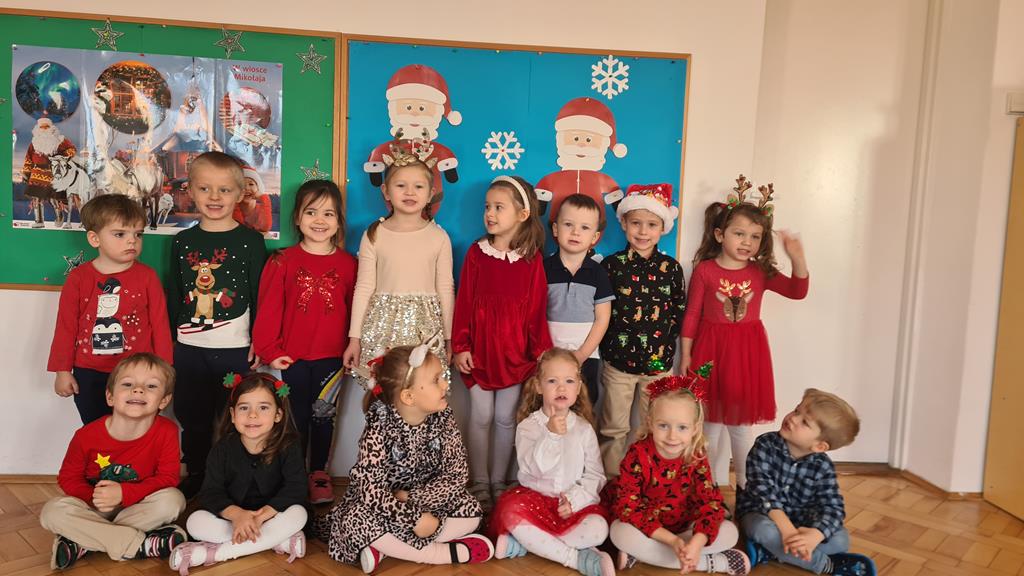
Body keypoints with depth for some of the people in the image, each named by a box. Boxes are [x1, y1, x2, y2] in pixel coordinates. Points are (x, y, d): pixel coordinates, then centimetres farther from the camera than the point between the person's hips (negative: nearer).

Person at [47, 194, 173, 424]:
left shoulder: (147, 276, -7)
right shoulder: (78, 278, -4)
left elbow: (160, 325, -3)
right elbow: (66, 327, 2)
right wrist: (63, 371, 3)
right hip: (89, 376, 2)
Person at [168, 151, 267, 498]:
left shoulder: (250, 240, -3)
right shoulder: (182, 242, 7)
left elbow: (259, 295, -3)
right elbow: (174, 297, 12)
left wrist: (259, 343, -7)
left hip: (236, 348, -3)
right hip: (190, 348, 3)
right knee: (193, 418, 13)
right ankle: (195, 477, 30)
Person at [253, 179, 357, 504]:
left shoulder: (347, 264, -1)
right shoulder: (283, 262, -4)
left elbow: (355, 310, 2)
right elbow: (268, 309, -4)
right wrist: (270, 351, -7)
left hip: (331, 358, 1)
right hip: (292, 358, -1)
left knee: (324, 417, 13)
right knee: (297, 418, 12)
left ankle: (319, 474, 28)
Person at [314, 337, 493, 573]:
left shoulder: (443, 418, -12)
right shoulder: (380, 427, -24)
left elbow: (456, 474, -14)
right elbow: (369, 488, -31)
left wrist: (411, 498, -25)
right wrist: (414, 519, -34)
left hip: (427, 501, 4)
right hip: (385, 506, -3)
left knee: (471, 511, -16)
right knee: (358, 523, -32)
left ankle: (388, 548, -20)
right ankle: (452, 553, -24)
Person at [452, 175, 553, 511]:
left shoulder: (532, 259, -3)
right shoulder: (476, 253, -2)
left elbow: (537, 309, -1)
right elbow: (463, 303, -1)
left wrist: (541, 352, -1)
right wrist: (460, 346, -4)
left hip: (514, 351, 0)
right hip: (479, 349, 0)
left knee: (506, 418, 9)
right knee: (481, 416, 6)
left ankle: (499, 482, 24)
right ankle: (480, 484, 19)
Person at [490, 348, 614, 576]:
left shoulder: (584, 429, 2)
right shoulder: (528, 426, -4)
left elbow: (595, 475, 2)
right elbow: (531, 468, -18)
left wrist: (575, 499, -15)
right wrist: (550, 435, -31)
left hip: (576, 501, 2)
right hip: (535, 497, -1)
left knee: (598, 529, -29)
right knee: (511, 512, -33)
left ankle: (522, 543, -22)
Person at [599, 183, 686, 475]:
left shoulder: (671, 267, 1)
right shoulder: (611, 265, -4)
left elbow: (679, 312, 4)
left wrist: (663, 343, -5)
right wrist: (609, 346, -7)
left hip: (658, 361, 2)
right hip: (618, 360, -1)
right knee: (613, 429, 7)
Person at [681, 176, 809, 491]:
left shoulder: (761, 272, -1)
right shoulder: (704, 270, -8)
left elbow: (797, 291, -8)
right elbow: (692, 315, -3)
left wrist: (798, 259, -24)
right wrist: (686, 355, -1)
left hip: (747, 352, 2)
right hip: (711, 350, -2)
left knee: (742, 423, 13)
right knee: (711, 422, 11)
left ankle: (745, 485, 29)